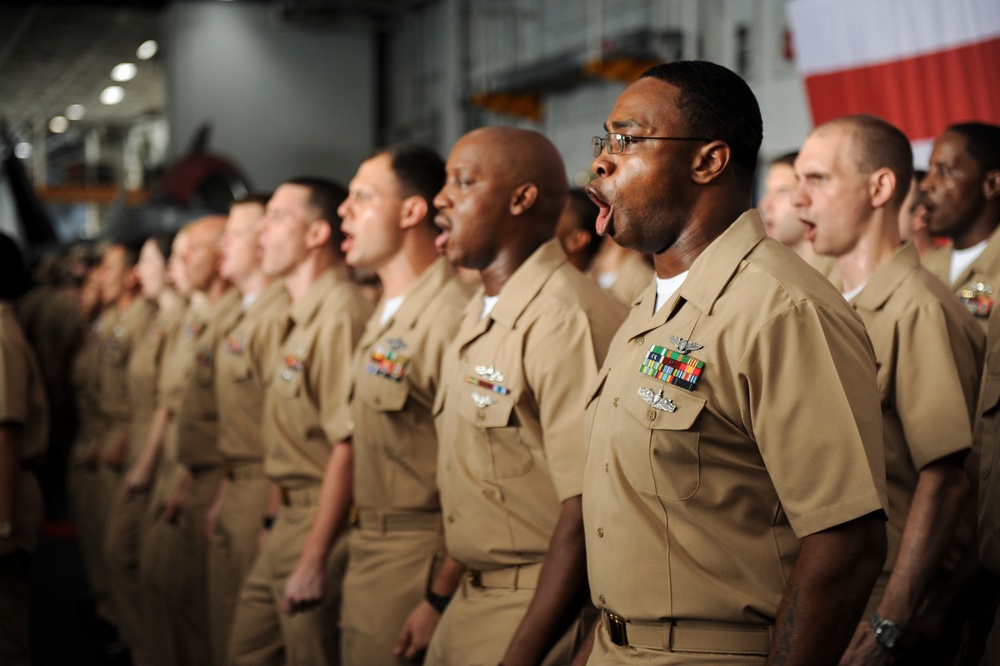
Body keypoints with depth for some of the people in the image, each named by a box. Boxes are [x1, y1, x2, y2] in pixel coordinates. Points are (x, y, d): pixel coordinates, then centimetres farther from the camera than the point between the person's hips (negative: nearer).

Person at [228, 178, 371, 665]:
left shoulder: (340, 315, -18)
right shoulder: (292, 321, 12)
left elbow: (346, 447, -23)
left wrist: (315, 559, -23)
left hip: (324, 522, -10)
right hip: (287, 514, 10)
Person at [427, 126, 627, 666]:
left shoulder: (564, 319, -20)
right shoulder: (478, 317, 10)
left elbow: (586, 517, -24)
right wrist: (439, 600, 15)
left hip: (542, 615, -8)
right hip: (469, 602, 8)